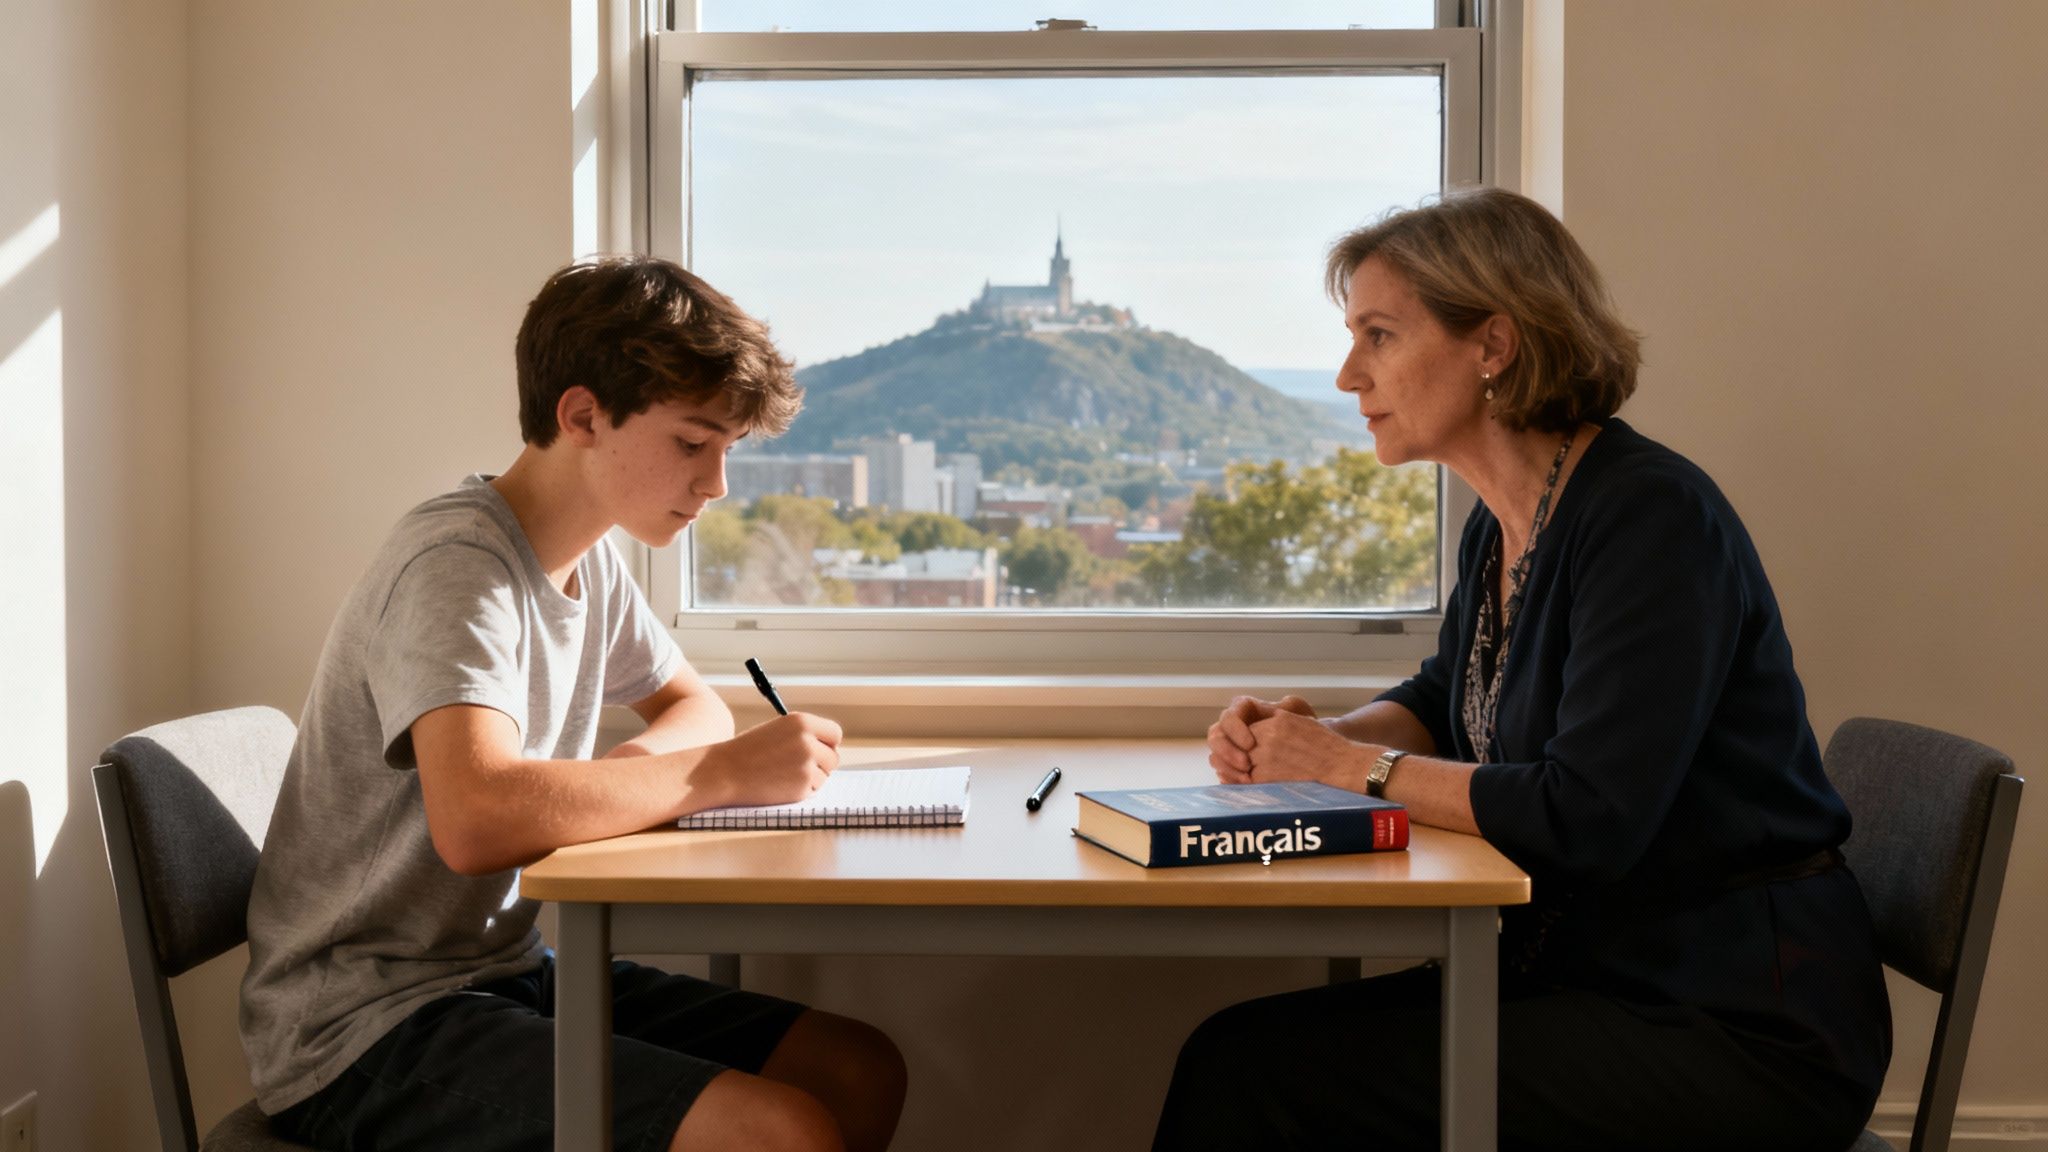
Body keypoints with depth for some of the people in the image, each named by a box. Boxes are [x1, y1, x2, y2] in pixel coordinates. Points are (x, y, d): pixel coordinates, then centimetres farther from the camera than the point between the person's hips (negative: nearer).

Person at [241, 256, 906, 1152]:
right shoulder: (456, 566, -21)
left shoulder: (589, 559, 7)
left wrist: (639, 763, -3)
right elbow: (477, 819, -38)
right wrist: (723, 772, -25)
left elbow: (693, 703, 22)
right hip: (365, 1034, -9)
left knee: (863, 1072, 0)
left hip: (502, 971, 9)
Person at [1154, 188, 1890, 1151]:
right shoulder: (1502, 522, 7)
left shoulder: (1651, 516, -19)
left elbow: (1586, 820, -26)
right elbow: (1445, 700, 24)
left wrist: (1358, 766, -14)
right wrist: (1309, 737, 3)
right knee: (1239, 1051, -8)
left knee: (1250, 1070, -18)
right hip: (1586, 970, 8)